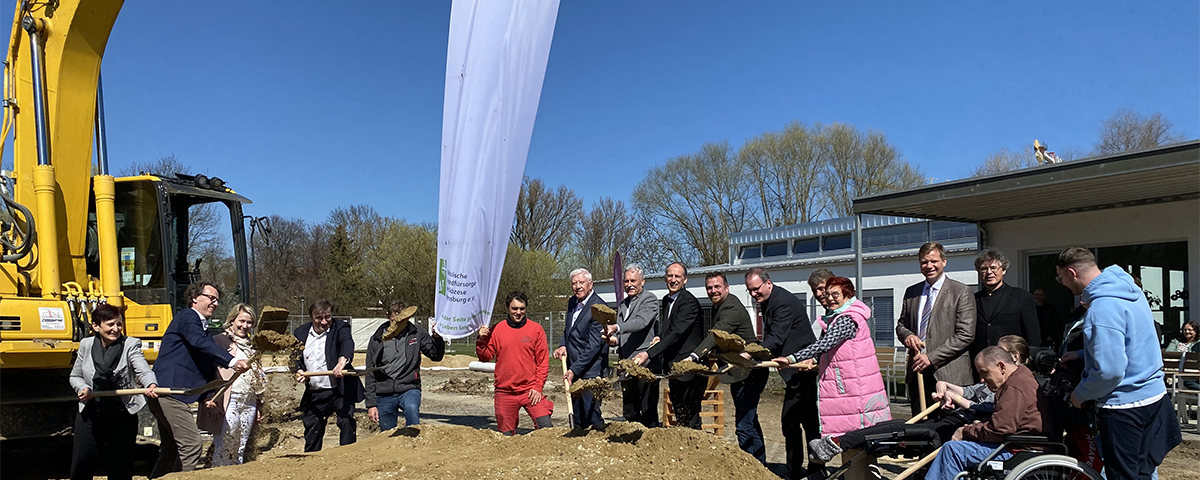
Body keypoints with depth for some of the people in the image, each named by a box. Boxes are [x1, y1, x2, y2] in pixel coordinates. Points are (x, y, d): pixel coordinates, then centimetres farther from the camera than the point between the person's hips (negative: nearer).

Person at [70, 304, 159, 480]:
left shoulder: (131, 345, -8)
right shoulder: (86, 345, 3)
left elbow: (143, 370, -24)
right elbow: (75, 376, 14)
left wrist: (151, 385, -46)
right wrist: (82, 388, -8)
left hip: (122, 415, -2)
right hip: (90, 414, 3)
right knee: (80, 465, 8)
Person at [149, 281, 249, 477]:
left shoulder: (203, 327, 22)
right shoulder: (187, 316, -7)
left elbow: (208, 365, 21)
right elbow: (201, 343, -26)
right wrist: (231, 361, -37)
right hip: (168, 392, -10)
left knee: (171, 448, 16)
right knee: (191, 443, -13)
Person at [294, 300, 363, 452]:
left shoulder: (340, 327, -8)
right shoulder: (300, 333, 7)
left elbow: (347, 343, -29)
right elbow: (295, 358, 16)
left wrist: (343, 359, -51)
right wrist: (298, 370, -8)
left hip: (340, 390, -4)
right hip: (314, 395, 5)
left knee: (347, 421, -20)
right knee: (312, 430, 14)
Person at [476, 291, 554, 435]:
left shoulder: (536, 329, 3)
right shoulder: (496, 330, 5)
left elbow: (543, 361, 2)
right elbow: (486, 357, 7)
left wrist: (537, 386, -5)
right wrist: (482, 341, -11)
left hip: (530, 391, -1)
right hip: (504, 393, 1)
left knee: (546, 427, -14)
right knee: (506, 435, 8)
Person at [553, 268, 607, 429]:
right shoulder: (572, 302, 10)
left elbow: (594, 346, -18)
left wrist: (574, 370, -19)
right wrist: (563, 345, 3)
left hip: (590, 370, -8)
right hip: (573, 368, 8)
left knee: (590, 414, -8)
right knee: (576, 415, 14)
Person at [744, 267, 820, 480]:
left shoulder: (784, 302, -18)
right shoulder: (767, 302, 13)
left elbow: (777, 337, -28)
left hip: (800, 367, -10)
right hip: (802, 367, 10)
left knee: (790, 420, -9)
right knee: (809, 420, 15)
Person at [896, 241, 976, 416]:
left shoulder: (961, 292, 0)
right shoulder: (911, 292, 16)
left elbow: (966, 335, -7)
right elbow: (901, 324, 23)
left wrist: (932, 357, -13)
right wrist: (907, 335, -3)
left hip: (949, 374, -4)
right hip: (917, 371, 5)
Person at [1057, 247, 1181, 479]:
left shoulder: (1102, 307, -25)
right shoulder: (1131, 290, 5)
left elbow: (1109, 371, -28)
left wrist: (1080, 394, -11)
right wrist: (1079, 355, 17)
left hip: (1125, 405, -9)